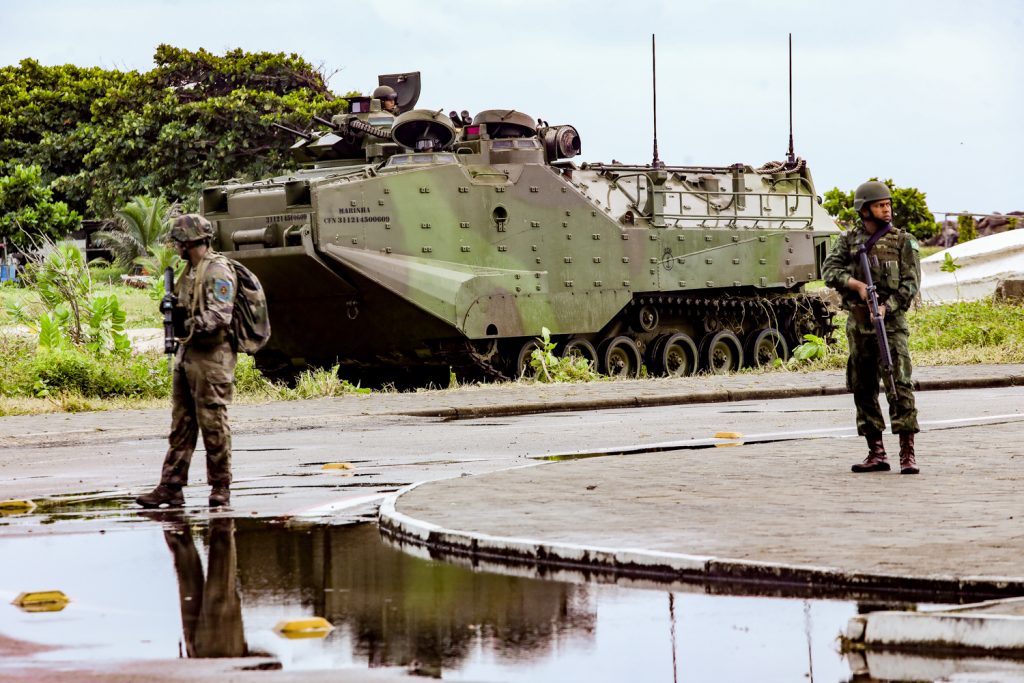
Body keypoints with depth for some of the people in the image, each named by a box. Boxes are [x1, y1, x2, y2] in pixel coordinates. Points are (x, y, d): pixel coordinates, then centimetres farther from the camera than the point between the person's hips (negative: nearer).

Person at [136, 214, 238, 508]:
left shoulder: (217, 271, -12)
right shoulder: (191, 271, 18)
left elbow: (220, 315, -20)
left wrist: (191, 326, -27)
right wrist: (174, 311, 3)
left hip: (211, 356, -9)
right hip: (187, 353, 9)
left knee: (213, 423, -4)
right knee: (181, 424, 8)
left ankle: (221, 488, 3)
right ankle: (170, 487, 9)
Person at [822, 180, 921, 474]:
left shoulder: (903, 241, 3)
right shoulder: (849, 240, 10)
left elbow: (910, 284, -3)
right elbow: (830, 270, -2)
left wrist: (886, 307, -17)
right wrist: (858, 285, -17)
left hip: (890, 322, -3)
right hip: (858, 325, 4)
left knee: (899, 386, -12)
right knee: (863, 389, 6)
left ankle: (907, 454, -12)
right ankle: (876, 454, 13)